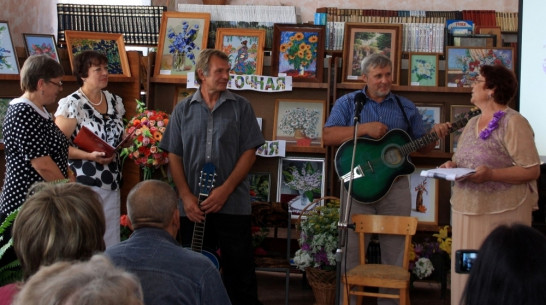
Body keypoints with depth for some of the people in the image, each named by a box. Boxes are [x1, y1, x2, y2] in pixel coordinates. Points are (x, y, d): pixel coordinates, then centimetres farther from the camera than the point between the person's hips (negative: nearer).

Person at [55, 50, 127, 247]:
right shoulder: (72, 104, -9)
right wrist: (89, 156, -23)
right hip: (83, 184, -6)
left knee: (111, 242, 7)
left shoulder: (115, 101, 11)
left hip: (111, 183, 6)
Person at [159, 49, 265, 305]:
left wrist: (225, 190, -11)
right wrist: (186, 196, -6)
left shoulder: (240, 107, 2)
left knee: (239, 271, 2)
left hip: (233, 204, -2)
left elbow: (249, 152, -2)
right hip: (193, 206, 2)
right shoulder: (183, 110, 7)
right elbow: (174, 156, 5)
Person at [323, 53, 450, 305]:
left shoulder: (406, 107, 10)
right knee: (352, 250, 2)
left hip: (395, 185, 2)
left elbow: (422, 147, 12)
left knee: (395, 251, 5)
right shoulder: (348, 103, 4)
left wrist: (434, 134, -9)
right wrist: (363, 129, -17)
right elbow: (328, 136, -8)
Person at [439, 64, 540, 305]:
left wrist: (491, 174, -24)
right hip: (467, 211, 8)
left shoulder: (513, 123, -9)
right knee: (467, 274, 8)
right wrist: (452, 165, 1)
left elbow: (532, 170, -13)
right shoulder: (472, 123, 15)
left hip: (500, 213, -7)